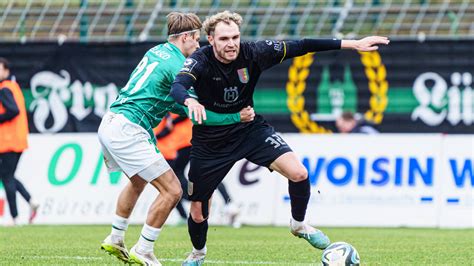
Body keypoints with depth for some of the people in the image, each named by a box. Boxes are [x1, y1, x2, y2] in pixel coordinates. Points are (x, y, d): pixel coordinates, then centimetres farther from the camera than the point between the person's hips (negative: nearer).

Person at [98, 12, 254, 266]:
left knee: (138, 181, 32)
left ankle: (115, 240, 40)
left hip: (109, 125, 10)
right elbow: (199, 114, -13)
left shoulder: (155, 52, 15)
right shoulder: (177, 66, -12)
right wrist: (237, 117, -4)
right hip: (128, 131, -10)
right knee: (172, 190, -7)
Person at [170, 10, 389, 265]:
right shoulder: (200, 60, -24)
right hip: (210, 142, -2)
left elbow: (299, 47, -14)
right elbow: (177, 87, -41)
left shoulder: (252, 53, -17)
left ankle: (299, 224, 13)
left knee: (298, 173, -18)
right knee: (198, 212, 6)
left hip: (250, 128, 2)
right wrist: (190, 101, -66)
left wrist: (352, 44, -15)